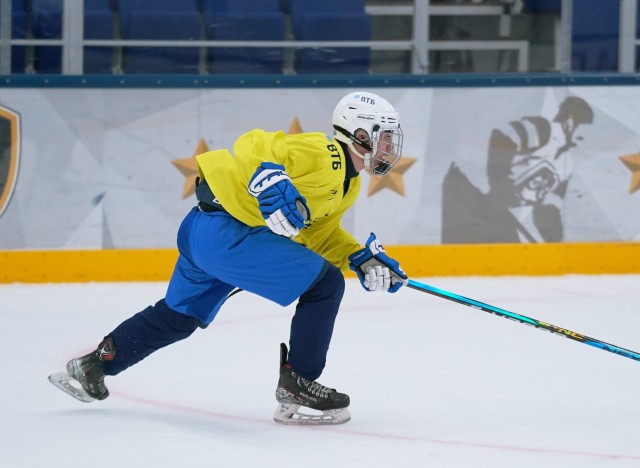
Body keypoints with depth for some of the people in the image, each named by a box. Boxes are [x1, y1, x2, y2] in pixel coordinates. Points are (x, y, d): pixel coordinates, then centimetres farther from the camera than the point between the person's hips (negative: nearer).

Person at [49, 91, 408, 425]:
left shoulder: (348, 185, 15)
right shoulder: (324, 156, -16)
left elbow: (321, 234, 18)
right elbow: (252, 148, -22)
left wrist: (362, 260, 6)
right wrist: (272, 183, -37)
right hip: (228, 232, -11)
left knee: (179, 315, 26)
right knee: (324, 285, -11)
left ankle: (93, 366, 36)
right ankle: (296, 388, -7)